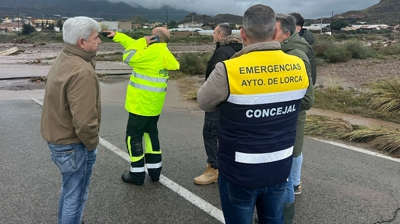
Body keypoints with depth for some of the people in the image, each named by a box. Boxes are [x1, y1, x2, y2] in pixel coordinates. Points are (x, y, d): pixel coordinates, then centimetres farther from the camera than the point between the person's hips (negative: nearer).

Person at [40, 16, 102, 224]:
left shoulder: (62, 59, 3)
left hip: (57, 137, 10)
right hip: (72, 144, -10)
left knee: (68, 188, 28)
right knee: (76, 195, 9)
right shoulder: (82, 72, -28)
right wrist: (92, 144, -14)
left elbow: (60, 102, 7)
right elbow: (84, 121, -30)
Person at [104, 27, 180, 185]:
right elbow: (136, 46, 16)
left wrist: (144, 41, -9)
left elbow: (129, 57, -18)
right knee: (151, 133, 18)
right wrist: (116, 36, 16)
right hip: (154, 103, 9)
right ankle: (154, 170, 25)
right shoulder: (162, 52, 9)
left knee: (133, 136, 3)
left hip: (141, 103, -9)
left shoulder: (154, 52, -21)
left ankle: (137, 174, 11)